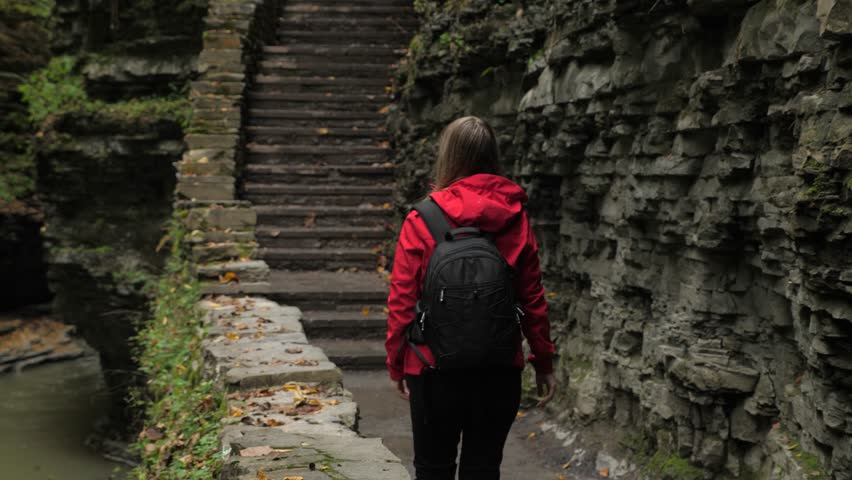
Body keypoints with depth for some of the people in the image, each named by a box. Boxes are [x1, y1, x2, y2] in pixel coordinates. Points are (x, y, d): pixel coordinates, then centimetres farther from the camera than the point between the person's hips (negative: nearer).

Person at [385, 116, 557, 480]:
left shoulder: (422, 221, -9)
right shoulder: (515, 218, -2)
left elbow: (402, 301, -8)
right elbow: (532, 298, 0)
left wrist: (396, 364, 3)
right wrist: (543, 361, 9)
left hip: (435, 368, -2)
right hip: (500, 371, 2)